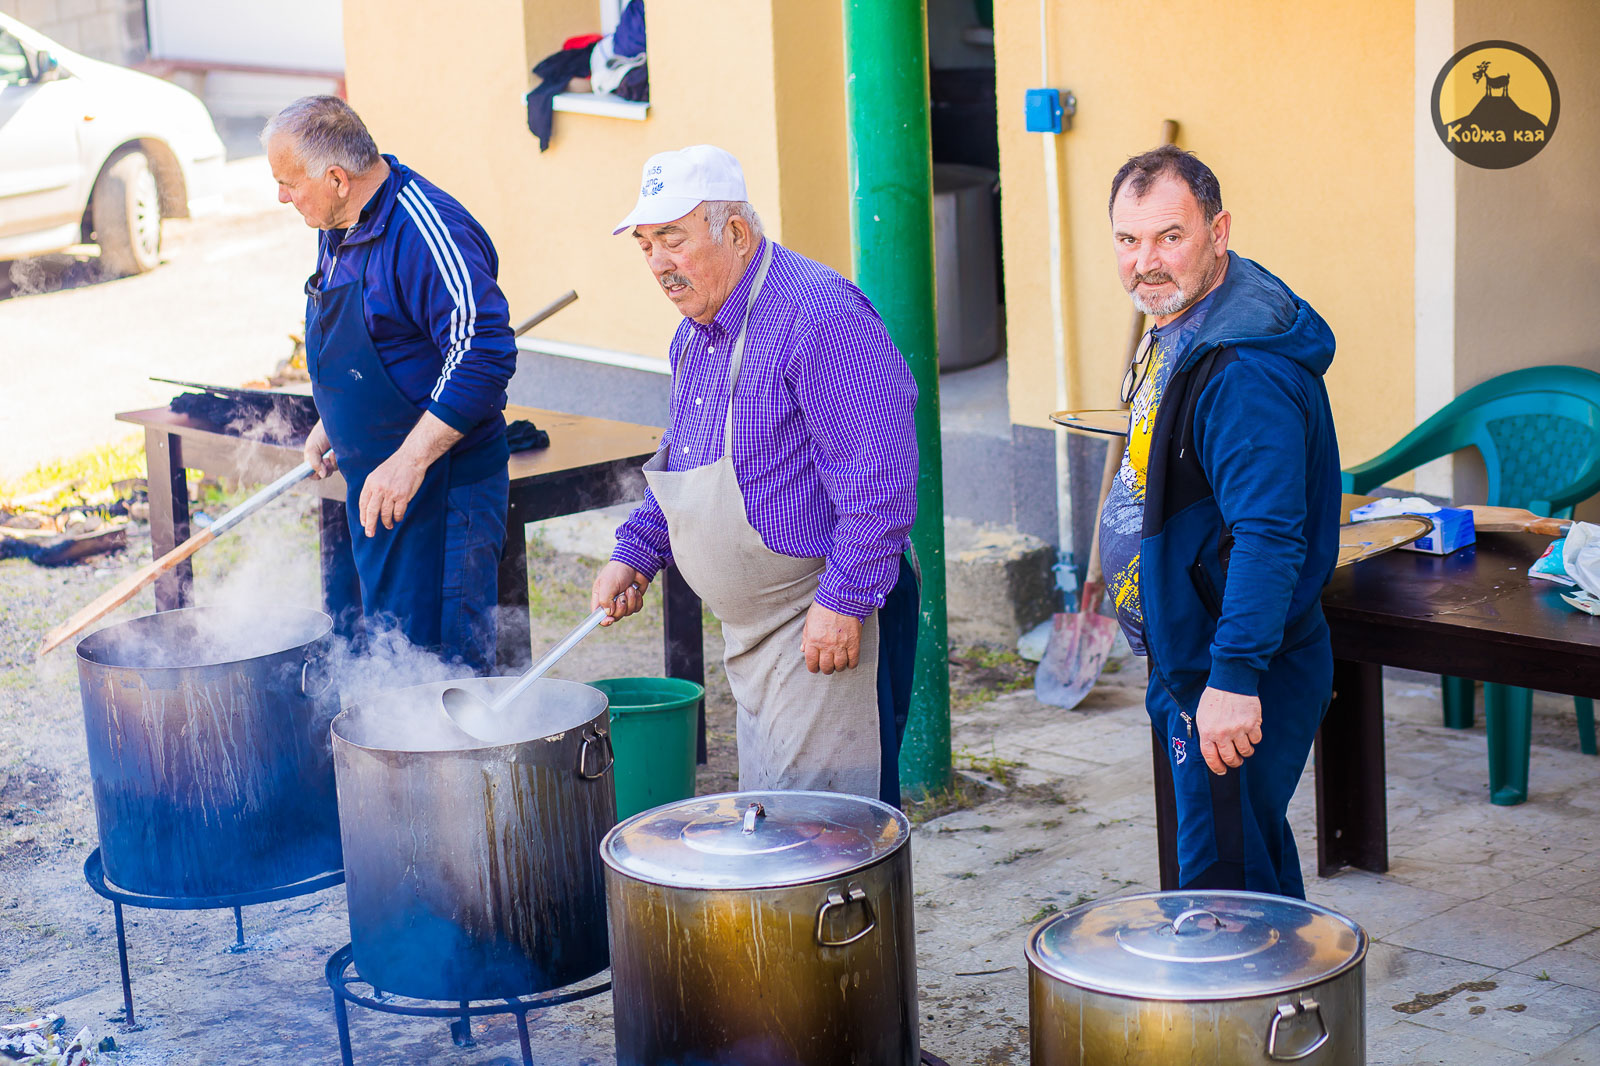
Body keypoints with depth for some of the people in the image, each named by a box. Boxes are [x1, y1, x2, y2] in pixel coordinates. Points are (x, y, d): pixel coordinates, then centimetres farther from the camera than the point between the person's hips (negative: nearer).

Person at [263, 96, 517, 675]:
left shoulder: (425, 232, -22)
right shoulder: (339, 228, 9)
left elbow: (484, 354, -28)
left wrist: (410, 461, -28)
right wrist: (330, 425, 17)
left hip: (439, 487, -10)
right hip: (371, 480, 10)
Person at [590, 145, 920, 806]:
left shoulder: (818, 315, -20)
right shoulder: (697, 332, 12)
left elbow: (878, 473, -23)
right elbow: (682, 459, 26)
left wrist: (843, 601, -24)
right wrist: (634, 554, 15)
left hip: (824, 624, -10)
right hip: (752, 626, 10)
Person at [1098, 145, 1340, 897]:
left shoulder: (1245, 369, -25)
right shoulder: (1175, 330, 9)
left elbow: (1268, 537, -31)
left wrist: (1235, 678, -34)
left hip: (1238, 683, -10)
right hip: (1187, 660, 10)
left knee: (1223, 890, -5)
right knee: (1257, 868, 21)